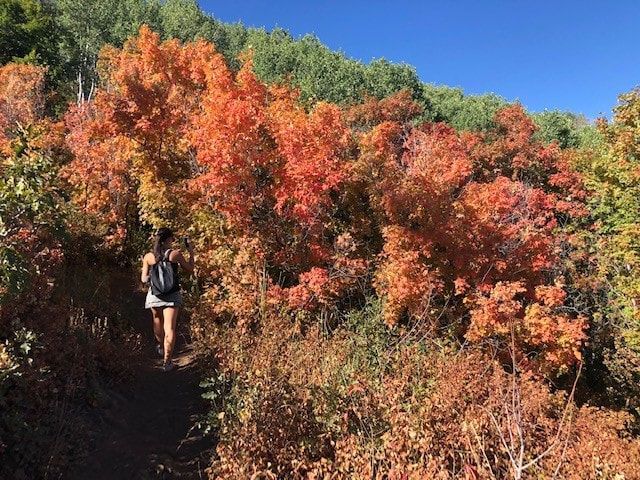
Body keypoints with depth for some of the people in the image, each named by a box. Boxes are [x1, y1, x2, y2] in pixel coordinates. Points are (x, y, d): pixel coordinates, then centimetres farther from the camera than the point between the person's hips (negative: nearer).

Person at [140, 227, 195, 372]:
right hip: (172, 295, -3)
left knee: (158, 321, 26)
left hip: (155, 295, 3)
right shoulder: (175, 254, -10)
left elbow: (144, 279, 0)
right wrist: (191, 253, 13)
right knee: (169, 328, -1)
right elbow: (190, 269, 1)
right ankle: (167, 362, -1)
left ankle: (161, 347, 49)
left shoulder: (148, 257, -4)